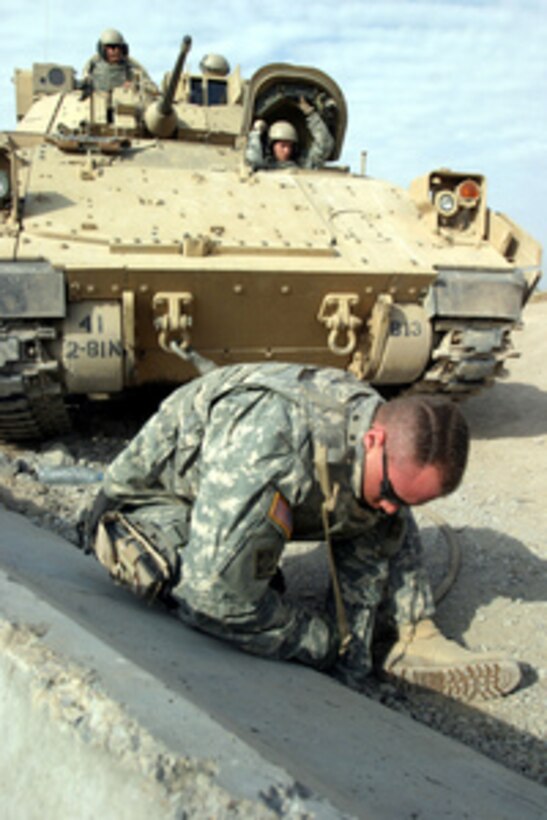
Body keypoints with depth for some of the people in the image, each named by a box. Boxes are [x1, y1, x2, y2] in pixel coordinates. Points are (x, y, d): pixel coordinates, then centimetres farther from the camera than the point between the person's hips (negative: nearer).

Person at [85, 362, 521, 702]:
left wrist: (352, 663, -8)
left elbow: (369, 557, -3)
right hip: (150, 510, -6)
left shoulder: (394, 455, -15)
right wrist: (329, 648, -27)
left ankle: (416, 639, -1)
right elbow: (215, 593, -40)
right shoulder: (268, 440, -42)